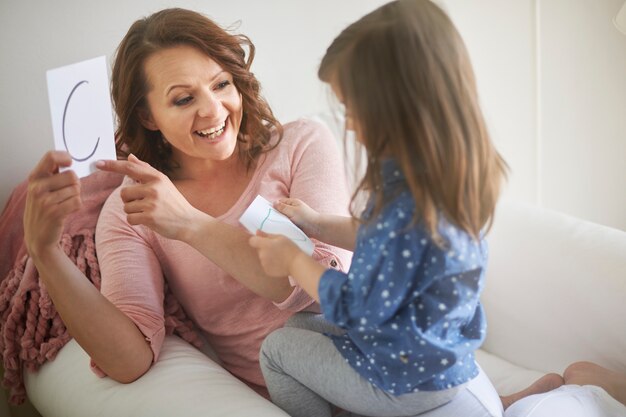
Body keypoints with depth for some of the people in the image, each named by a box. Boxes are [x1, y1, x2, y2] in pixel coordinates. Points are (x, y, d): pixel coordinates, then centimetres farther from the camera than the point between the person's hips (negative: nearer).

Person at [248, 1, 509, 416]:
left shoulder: (402, 204, -35)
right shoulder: (457, 177, -7)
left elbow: (357, 310, -24)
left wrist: (293, 261, -10)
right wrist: (318, 223, 12)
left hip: (404, 382, -9)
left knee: (276, 347, 11)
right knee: (296, 324, 23)